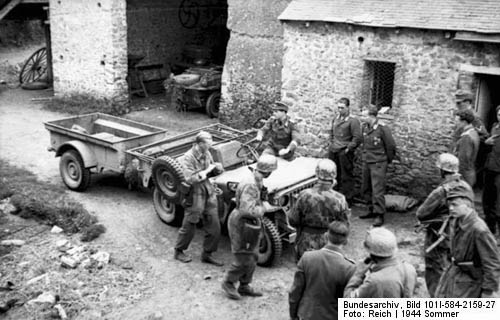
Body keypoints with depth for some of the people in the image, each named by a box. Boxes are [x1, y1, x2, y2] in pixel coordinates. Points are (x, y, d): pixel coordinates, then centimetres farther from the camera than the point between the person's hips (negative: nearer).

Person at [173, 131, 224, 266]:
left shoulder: (206, 154, 4)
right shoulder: (188, 158, -18)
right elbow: (190, 179, -28)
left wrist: (217, 169, -5)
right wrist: (206, 171, -23)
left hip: (209, 195, 7)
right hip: (195, 197, -7)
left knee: (214, 228, 8)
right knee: (188, 228, 8)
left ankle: (207, 254, 25)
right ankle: (178, 252, 30)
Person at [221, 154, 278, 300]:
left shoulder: (257, 182, 2)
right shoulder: (250, 187, -28)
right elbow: (247, 210, -35)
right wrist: (263, 207, -21)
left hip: (252, 224, 10)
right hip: (241, 225, -10)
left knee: (252, 258, 17)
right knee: (243, 261, 1)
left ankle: (244, 286, 31)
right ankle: (228, 283, 22)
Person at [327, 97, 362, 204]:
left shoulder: (353, 121, -10)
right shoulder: (335, 119, 11)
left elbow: (357, 138, -14)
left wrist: (348, 149, -14)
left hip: (345, 152, -7)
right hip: (333, 151, 7)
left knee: (346, 176, 0)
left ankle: (348, 199, 9)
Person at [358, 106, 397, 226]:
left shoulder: (382, 129, -17)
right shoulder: (364, 127, 3)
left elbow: (391, 146, -8)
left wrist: (387, 161, 2)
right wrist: (365, 157, 16)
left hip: (378, 164, -7)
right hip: (366, 162, 8)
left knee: (377, 190, -7)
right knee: (366, 189, 15)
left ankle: (380, 215, 1)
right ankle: (372, 210, 28)